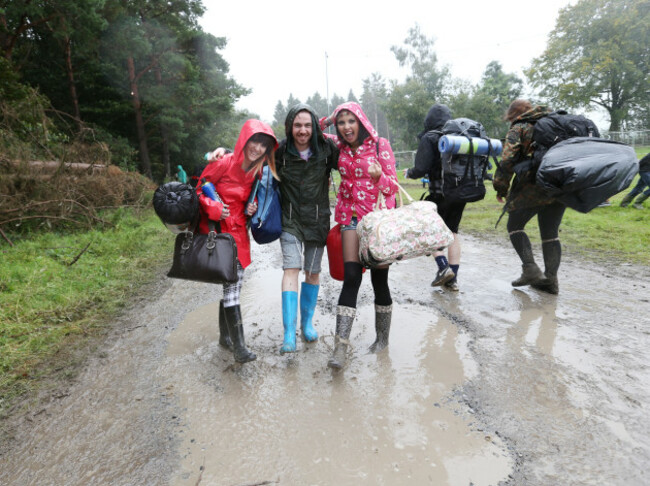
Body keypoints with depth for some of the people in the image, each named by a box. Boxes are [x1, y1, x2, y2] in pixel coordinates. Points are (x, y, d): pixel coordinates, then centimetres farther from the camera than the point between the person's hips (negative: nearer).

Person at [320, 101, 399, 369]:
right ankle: (340, 347, -7)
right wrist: (325, 121, 2)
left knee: (379, 279, 3)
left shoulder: (380, 145, -4)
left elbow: (393, 186, -6)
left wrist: (379, 177, -26)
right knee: (351, 277, -9)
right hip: (351, 216, 2)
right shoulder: (339, 146, 6)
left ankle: (383, 337, 25)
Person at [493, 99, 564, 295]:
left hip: (535, 186, -6)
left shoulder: (518, 129, 3)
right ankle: (551, 279, 11)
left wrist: (501, 189, -1)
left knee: (514, 226, 9)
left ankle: (531, 269, -3)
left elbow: (507, 161, -9)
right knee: (550, 233, 12)